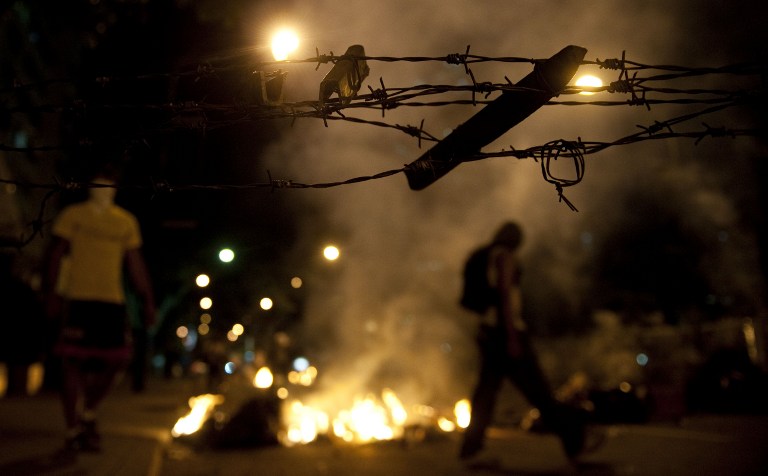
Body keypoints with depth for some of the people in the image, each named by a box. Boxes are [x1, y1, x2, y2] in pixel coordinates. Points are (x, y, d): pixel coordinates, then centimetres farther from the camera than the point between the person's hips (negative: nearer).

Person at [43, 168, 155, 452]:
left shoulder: (127, 221, 14)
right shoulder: (72, 215, 5)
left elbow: (135, 264, 16)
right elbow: (56, 255, 1)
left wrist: (147, 301, 10)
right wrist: (51, 293, -10)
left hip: (113, 301, 4)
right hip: (77, 298, -3)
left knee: (117, 362, 1)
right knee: (74, 363, -2)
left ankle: (88, 413, 25)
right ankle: (73, 431, 9)